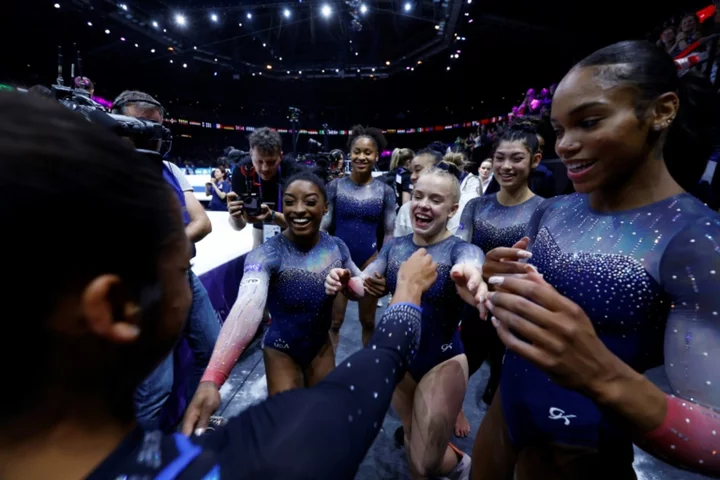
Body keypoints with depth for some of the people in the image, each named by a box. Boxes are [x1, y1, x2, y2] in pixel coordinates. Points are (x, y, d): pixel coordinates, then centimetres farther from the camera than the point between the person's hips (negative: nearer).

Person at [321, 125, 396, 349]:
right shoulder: (335, 186, -4)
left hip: (370, 260, 1)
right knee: (334, 320, 7)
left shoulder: (385, 191, -2)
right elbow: (324, 225, -1)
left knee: (368, 321, 17)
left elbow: (389, 233, 2)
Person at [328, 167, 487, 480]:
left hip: (442, 362, -4)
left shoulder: (462, 250, -16)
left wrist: (471, 281, -63)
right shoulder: (394, 247, -4)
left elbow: (469, 267, -39)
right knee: (412, 439, 26)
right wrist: (346, 281, -35)